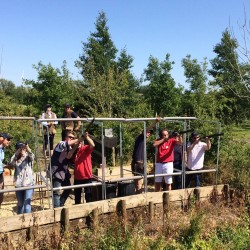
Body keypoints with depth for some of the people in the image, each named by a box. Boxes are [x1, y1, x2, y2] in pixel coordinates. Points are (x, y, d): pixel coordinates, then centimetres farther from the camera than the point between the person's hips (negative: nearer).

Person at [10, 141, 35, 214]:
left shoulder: (28, 157, -2)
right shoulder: (16, 159, 4)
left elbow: (32, 157, -25)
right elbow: (11, 163, -17)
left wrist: (28, 150, -47)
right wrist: (17, 153, -33)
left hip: (29, 184, -3)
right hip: (19, 184, 3)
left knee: (27, 204, -11)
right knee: (20, 204, 18)